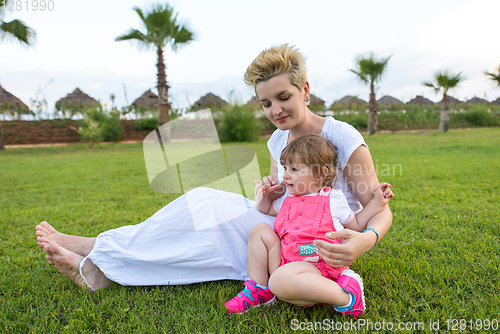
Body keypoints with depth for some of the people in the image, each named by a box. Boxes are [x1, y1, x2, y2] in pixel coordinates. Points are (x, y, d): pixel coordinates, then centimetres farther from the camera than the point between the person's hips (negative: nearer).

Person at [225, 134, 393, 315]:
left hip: (314, 266, -7)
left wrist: (377, 202, 6)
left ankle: (345, 297, -22)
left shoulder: (333, 198, 3)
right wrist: (262, 197, 15)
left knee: (280, 279, -38)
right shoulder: (288, 198, 18)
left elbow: (356, 225, 14)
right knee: (259, 229, 1)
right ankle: (259, 289, 0)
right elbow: (268, 209, 36)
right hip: (284, 262, 7)